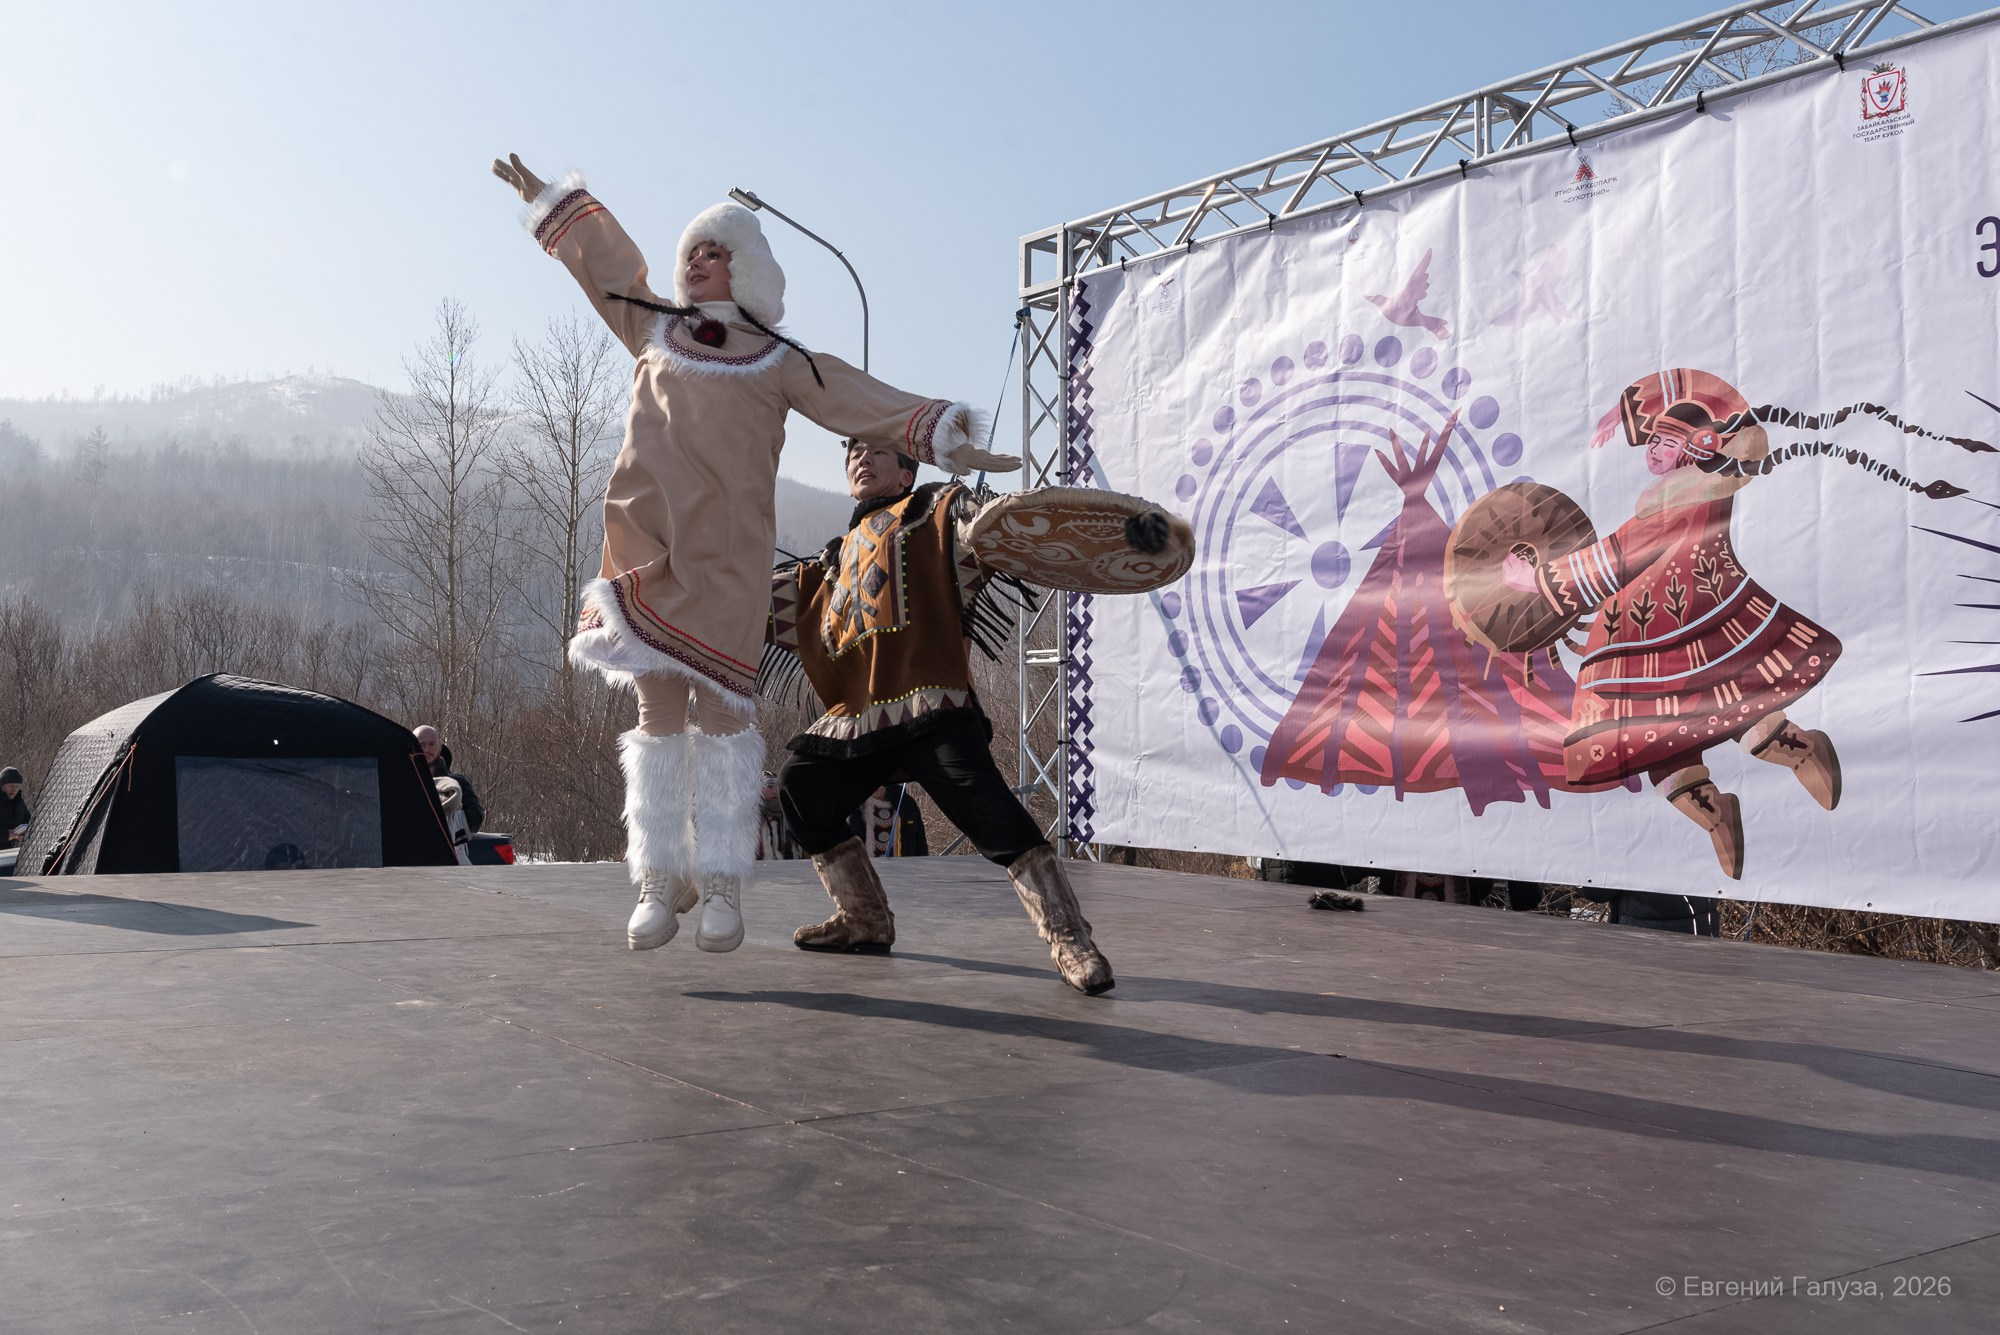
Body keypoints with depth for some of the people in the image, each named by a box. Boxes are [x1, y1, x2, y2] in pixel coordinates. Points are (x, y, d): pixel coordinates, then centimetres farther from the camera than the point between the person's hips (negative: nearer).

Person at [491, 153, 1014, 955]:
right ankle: (660, 882, 8)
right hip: (648, 548, 3)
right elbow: (605, 258, 33)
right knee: (659, 710, 3)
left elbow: (867, 403, 3)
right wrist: (546, 195, 44)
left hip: (725, 556, -3)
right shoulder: (654, 330, 18)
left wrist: (944, 439, -8)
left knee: (720, 707, -5)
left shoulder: (780, 363, 9)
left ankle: (722, 887, 2)